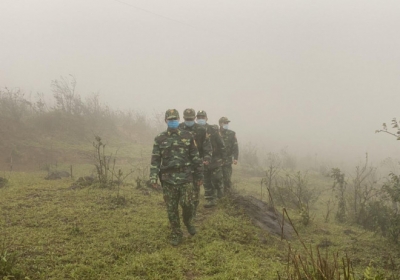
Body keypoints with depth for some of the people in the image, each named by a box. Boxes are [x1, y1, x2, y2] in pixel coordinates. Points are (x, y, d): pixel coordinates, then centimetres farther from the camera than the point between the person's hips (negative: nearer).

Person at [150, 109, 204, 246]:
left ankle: (188, 221, 27)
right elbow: (155, 159, 1)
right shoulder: (159, 139, 4)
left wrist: (199, 176, 6)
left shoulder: (187, 137, 4)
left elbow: (195, 157, 6)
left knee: (187, 204, -6)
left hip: (185, 177, 0)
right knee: (171, 209, 4)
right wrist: (153, 177, -9)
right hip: (168, 179, 1)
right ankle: (176, 234, 18)